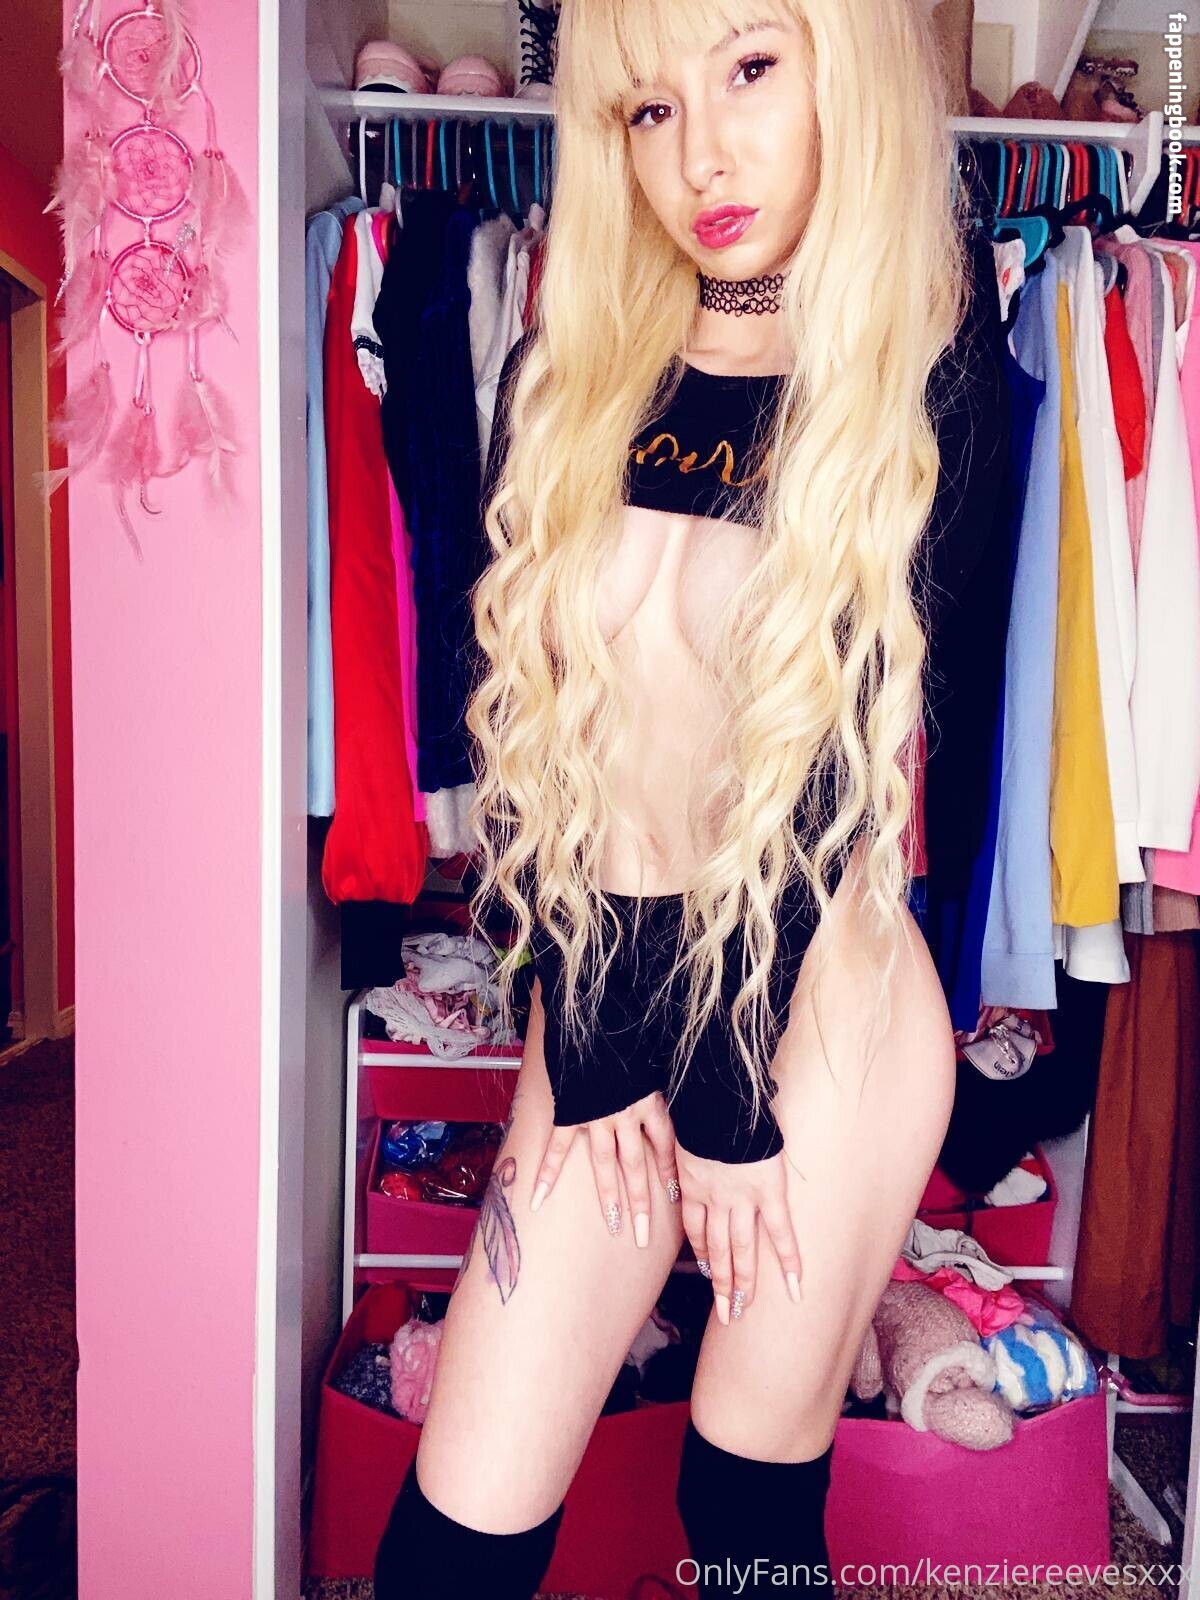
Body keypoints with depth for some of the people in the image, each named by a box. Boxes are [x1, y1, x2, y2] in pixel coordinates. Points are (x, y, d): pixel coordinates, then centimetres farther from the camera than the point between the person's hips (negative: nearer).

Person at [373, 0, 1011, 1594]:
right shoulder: (570, 368, 3)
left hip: (813, 1002, -2)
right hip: (592, 991, 3)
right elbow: (521, 717, -2)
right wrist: (589, 1043, -5)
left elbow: (826, 754, -10)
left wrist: (720, 1088, -7)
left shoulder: (926, 388, -5)